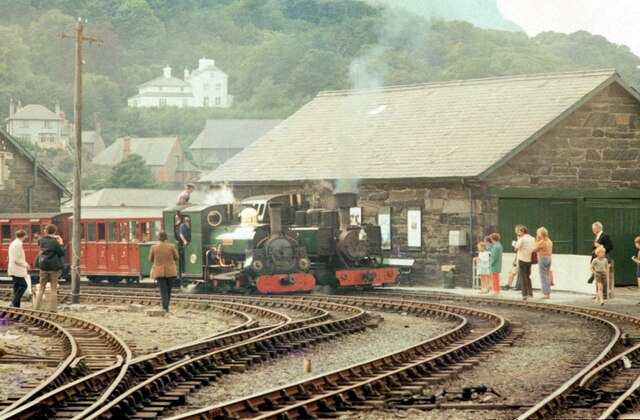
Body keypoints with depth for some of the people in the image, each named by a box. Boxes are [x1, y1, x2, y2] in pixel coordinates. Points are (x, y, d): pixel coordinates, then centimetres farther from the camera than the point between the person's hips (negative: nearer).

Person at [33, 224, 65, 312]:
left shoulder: (42, 240, 0)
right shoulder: (54, 242, -15)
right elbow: (62, 253, -10)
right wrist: (61, 244, 2)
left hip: (43, 266, 4)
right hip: (54, 267, -4)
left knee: (41, 288, 11)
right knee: (54, 290, 4)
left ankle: (36, 308, 6)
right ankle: (52, 309, 2)